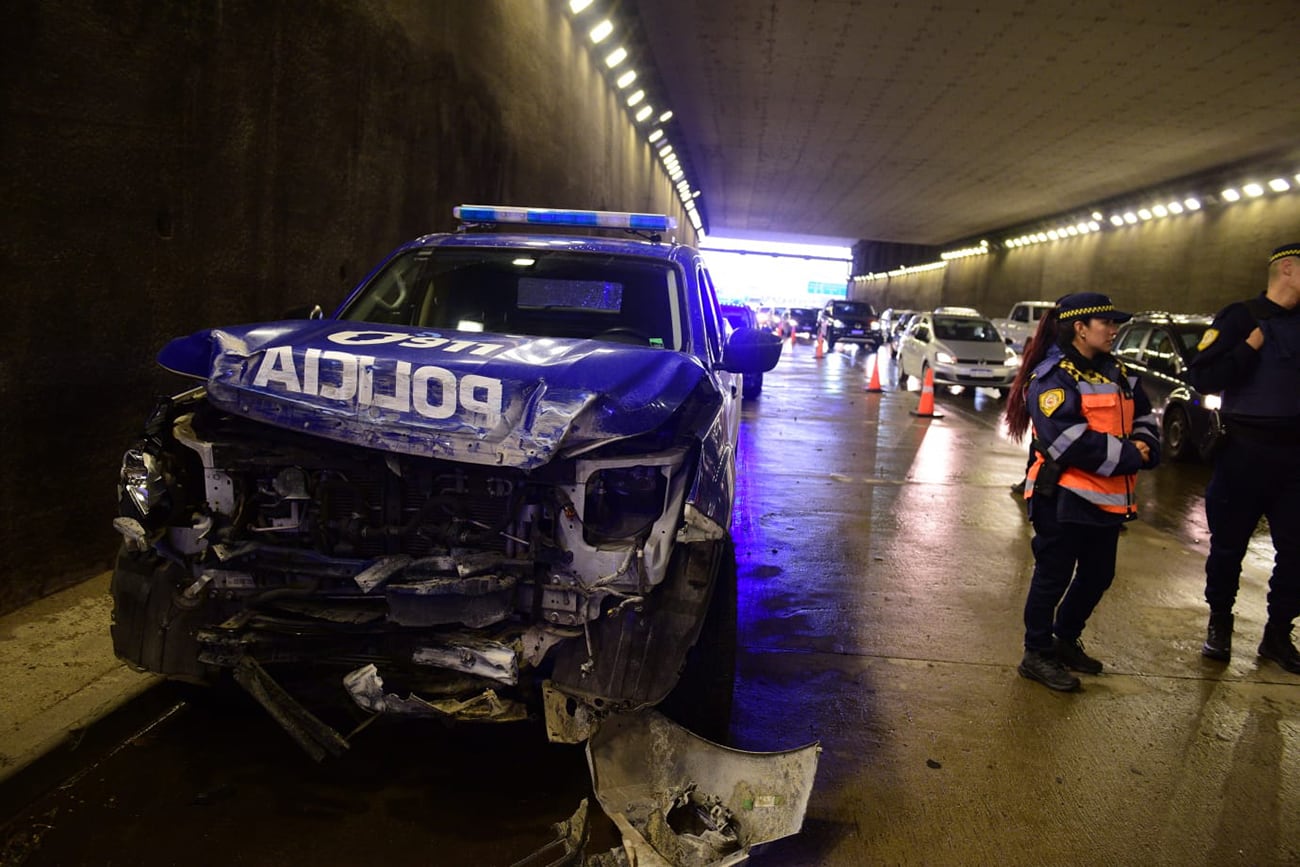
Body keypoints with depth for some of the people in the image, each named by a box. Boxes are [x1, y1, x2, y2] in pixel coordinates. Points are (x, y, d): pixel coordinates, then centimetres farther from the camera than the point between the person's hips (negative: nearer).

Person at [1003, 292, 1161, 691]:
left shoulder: (1115, 373, 13)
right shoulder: (1053, 377, -14)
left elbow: (1143, 417, 15)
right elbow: (1071, 442, -23)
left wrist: (1144, 445, -7)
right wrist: (1127, 458, -17)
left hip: (1107, 498, 9)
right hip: (1064, 497, -8)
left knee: (1097, 575, 18)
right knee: (1053, 576, 2)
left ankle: (1066, 640, 37)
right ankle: (1037, 654, 17)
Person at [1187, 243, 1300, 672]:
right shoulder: (1240, 317, -6)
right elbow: (1202, 378, -14)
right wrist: (1251, 347, -21)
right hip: (1245, 449, -5)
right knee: (1228, 545, 7)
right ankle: (1219, 625, 24)